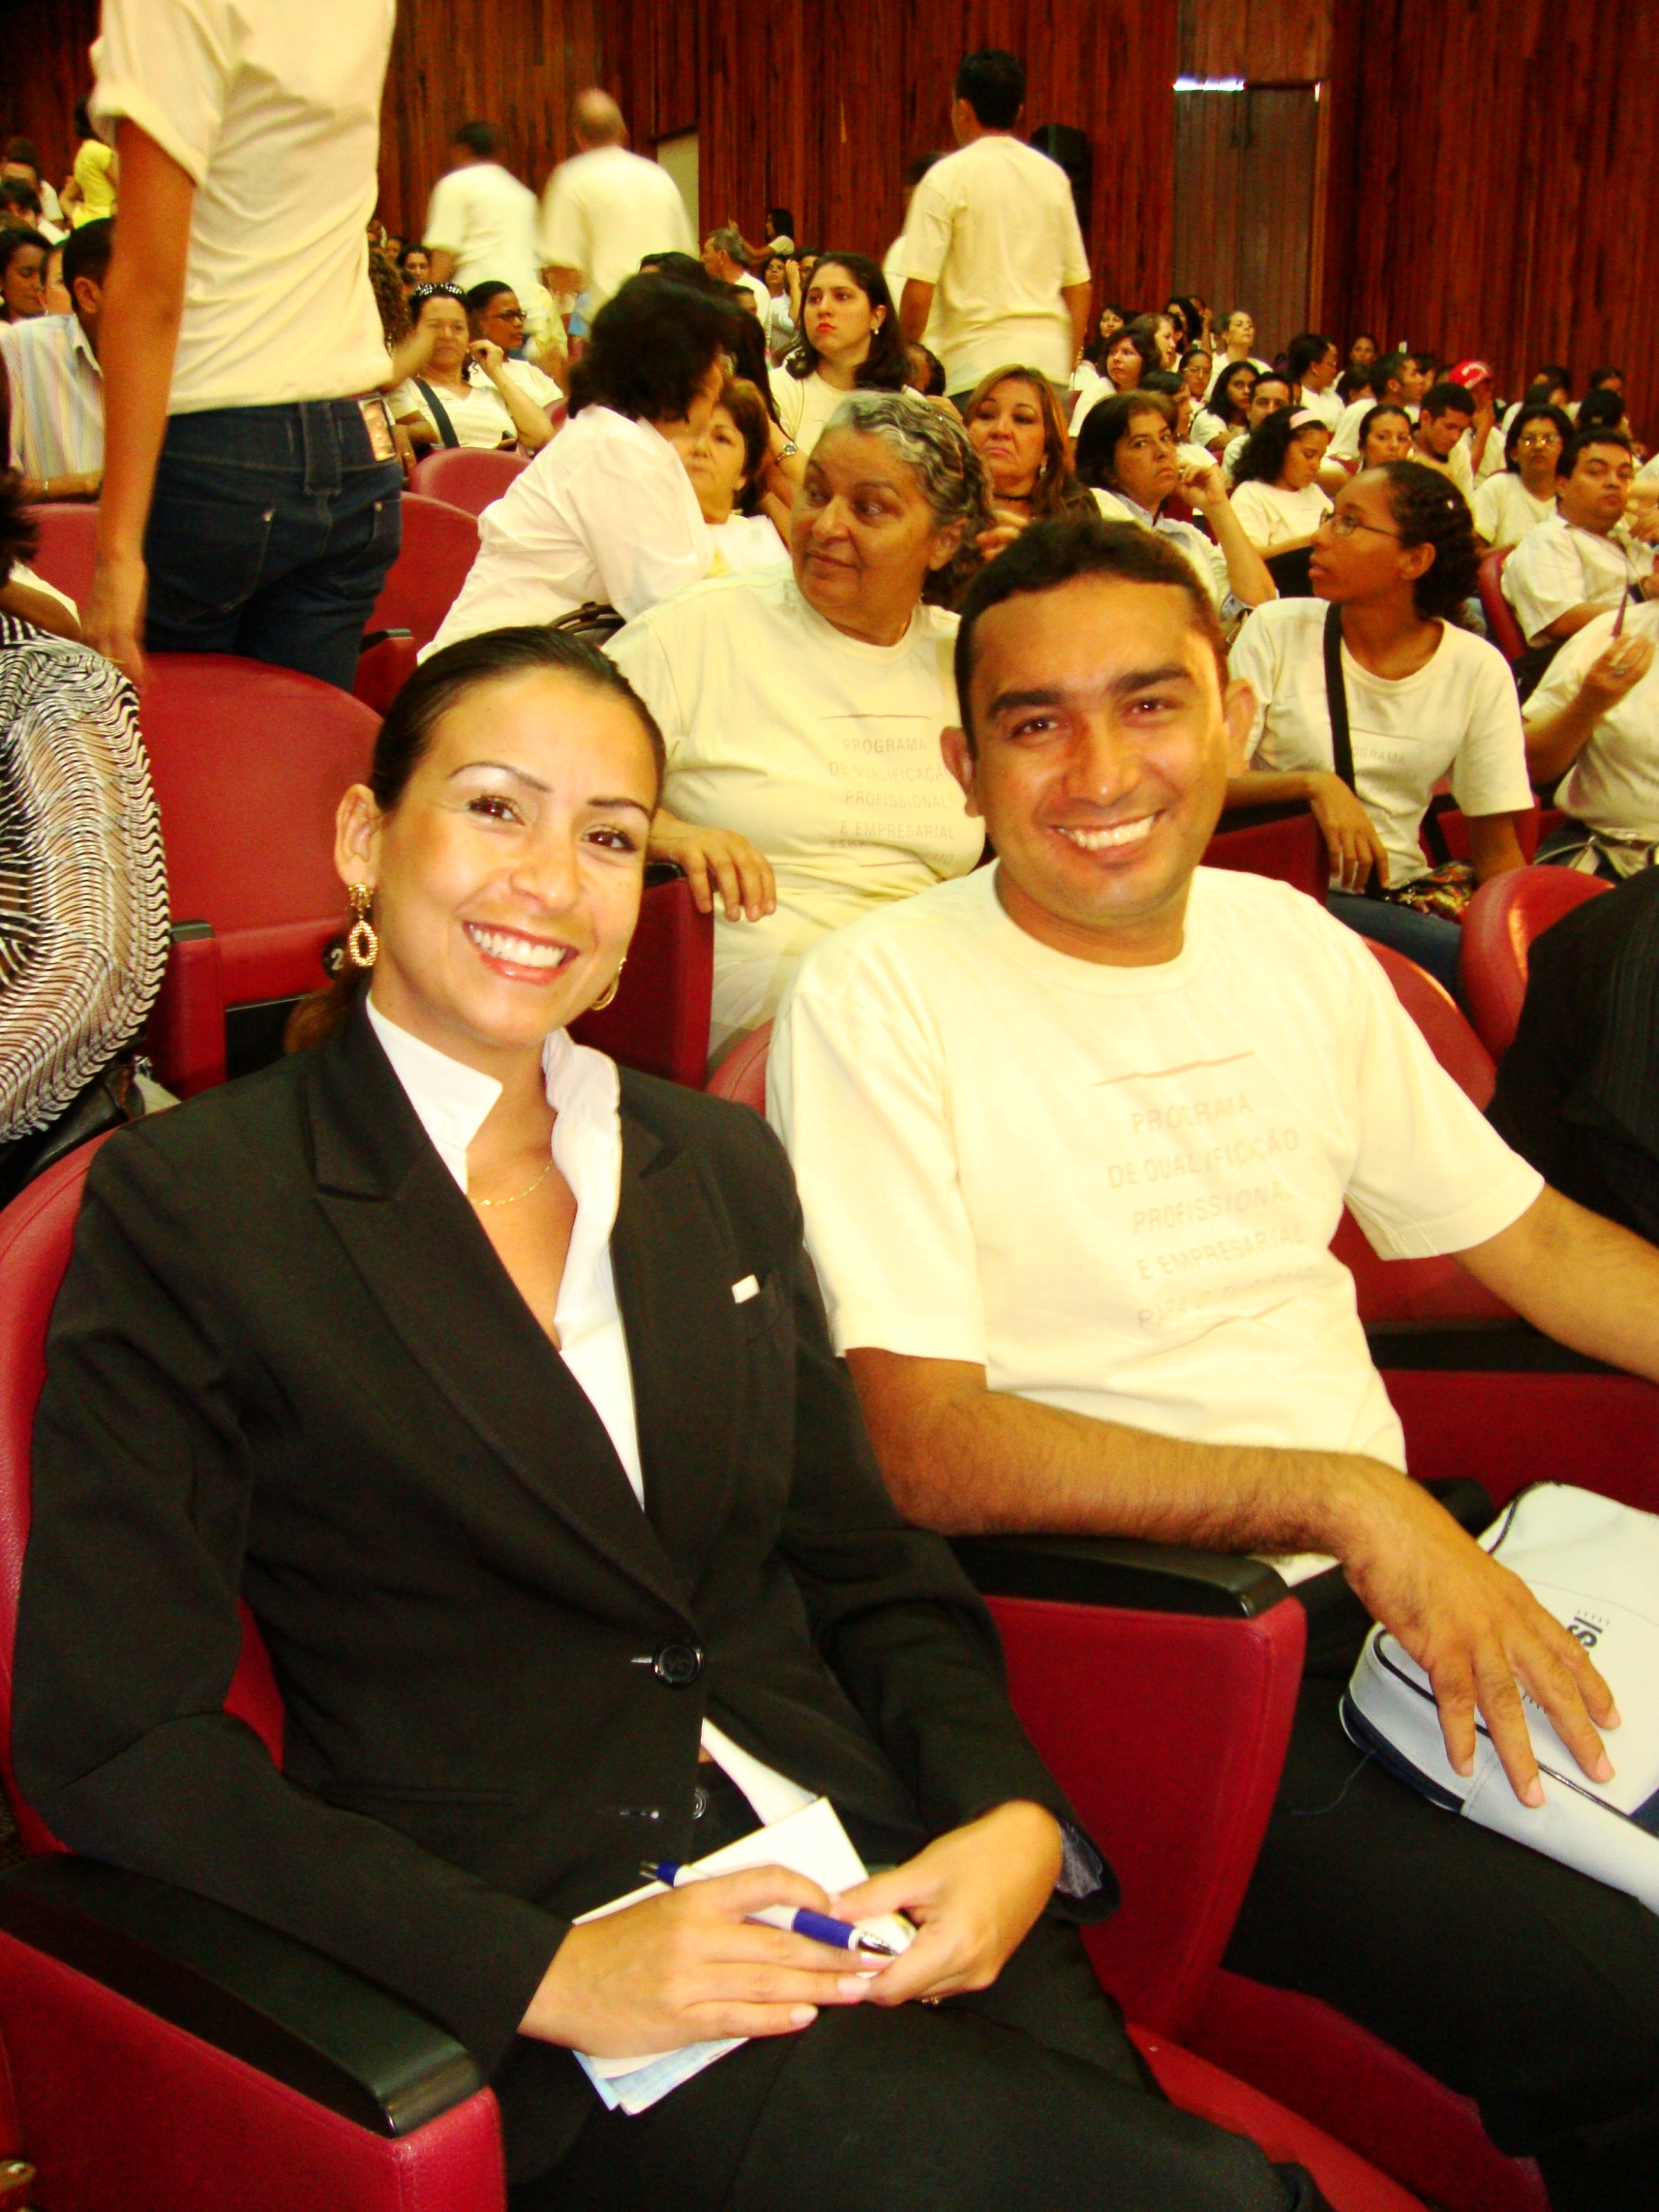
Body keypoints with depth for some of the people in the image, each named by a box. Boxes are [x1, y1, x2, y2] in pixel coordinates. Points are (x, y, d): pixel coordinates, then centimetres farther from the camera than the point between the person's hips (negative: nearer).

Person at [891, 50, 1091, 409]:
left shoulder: (948, 177, -3)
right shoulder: (1053, 175, 12)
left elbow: (918, 293, -9)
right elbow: (1080, 286, 14)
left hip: (976, 367, -5)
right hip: (1049, 364, 5)